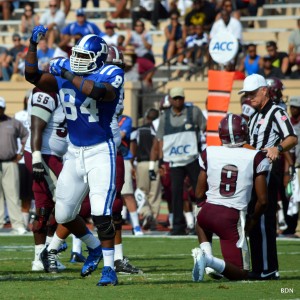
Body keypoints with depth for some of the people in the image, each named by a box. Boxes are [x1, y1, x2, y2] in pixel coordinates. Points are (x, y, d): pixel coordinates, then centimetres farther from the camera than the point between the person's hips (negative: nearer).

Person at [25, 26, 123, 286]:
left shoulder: (109, 76, -13)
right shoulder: (63, 75, 5)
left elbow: (97, 92, -33)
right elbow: (33, 77, 2)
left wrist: (68, 75, -25)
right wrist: (33, 45, -8)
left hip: (100, 152, -6)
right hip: (74, 153, 6)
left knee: (101, 213, -15)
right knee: (63, 215, 10)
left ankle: (109, 267, -4)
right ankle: (94, 248, 35)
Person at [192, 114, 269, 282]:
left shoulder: (209, 154, 1)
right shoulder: (256, 158, -5)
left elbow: (199, 194, 8)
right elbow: (263, 200, -4)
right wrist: (253, 220, 15)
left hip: (208, 211, 3)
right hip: (233, 218, -3)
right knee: (241, 273, 5)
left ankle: (204, 252, 12)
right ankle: (210, 262, -23)